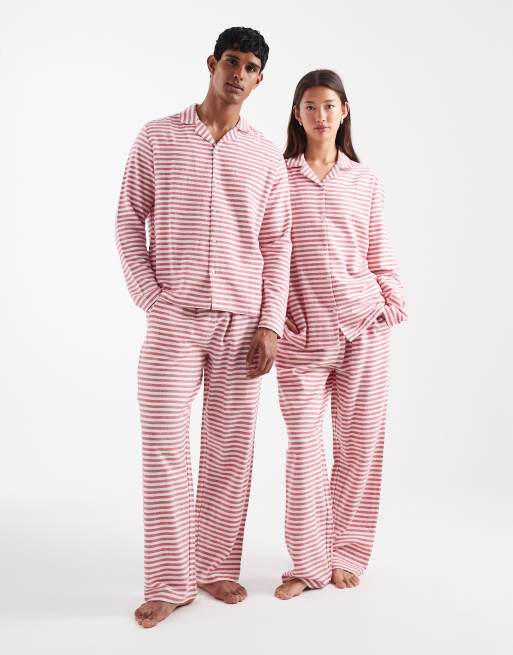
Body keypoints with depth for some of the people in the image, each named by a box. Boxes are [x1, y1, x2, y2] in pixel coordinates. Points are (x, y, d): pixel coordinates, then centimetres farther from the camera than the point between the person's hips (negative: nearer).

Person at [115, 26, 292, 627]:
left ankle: (218, 568, 20)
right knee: (164, 447, -3)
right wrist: (150, 297, -6)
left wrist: (270, 324, -1)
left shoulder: (266, 156, 9)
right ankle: (169, 583, 7)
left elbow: (277, 245, 7)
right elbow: (129, 220, 5)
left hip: (241, 322, 2)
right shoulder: (157, 138, 6)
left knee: (231, 449, 6)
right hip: (174, 318, -1)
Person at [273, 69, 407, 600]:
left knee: (360, 439, 5)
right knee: (304, 445, -2)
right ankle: (309, 563, 11)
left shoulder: (365, 182, 10)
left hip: (362, 323, 2)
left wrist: (393, 300, 0)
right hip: (301, 330, -2)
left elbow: (379, 255, 13)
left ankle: (346, 552, 20)